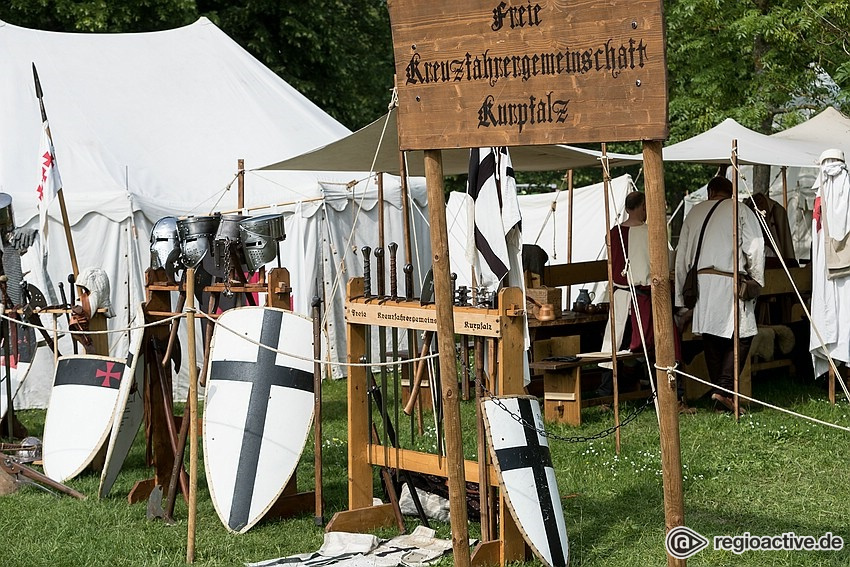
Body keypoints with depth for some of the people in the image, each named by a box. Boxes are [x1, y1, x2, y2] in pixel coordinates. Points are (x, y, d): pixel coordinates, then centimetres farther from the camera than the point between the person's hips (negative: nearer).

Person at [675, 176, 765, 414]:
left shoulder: (695, 212, 14)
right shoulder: (741, 211, 3)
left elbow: (682, 256, 14)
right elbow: (755, 249, -4)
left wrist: (681, 296, 19)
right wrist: (756, 283, 6)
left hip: (700, 281, 4)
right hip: (729, 281, -4)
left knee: (711, 337, 10)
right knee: (741, 336, 0)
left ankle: (719, 391, 12)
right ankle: (725, 389, -14)